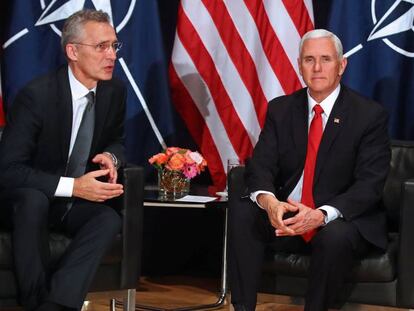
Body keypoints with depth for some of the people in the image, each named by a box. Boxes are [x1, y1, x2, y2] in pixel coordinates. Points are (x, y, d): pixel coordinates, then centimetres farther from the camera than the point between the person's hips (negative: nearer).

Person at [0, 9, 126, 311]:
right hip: (31, 200, -4)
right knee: (33, 199, -39)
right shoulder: (36, 95, -21)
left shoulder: (115, 91, -4)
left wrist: (111, 157, -11)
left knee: (110, 219, -29)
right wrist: (72, 186, -32)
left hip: (81, 200, 4)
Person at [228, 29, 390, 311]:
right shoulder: (280, 109, 6)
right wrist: (269, 201, -28)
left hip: (343, 221, -4)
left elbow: (370, 184, -14)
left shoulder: (370, 115, -7)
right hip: (286, 215, 4)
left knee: (335, 236, -36)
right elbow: (260, 166, -3)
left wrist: (322, 215, -31)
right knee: (242, 213, -23)